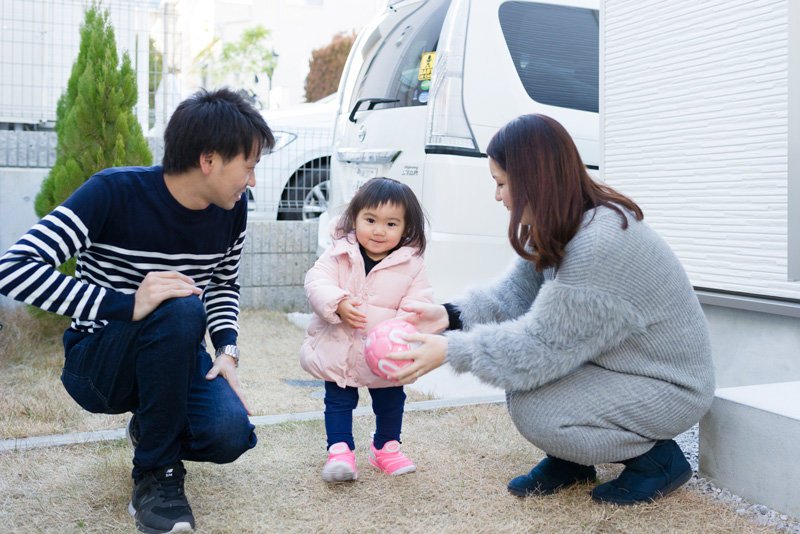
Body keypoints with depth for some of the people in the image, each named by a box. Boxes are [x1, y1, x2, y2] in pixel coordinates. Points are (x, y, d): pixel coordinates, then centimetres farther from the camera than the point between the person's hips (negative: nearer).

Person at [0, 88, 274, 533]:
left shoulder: (232, 209, -5)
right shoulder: (114, 193, -22)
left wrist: (227, 349, -7)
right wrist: (126, 304, -38)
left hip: (172, 357, 5)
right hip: (97, 362, -4)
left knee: (230, 434, -26)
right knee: (180, 310, -36)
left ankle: (152, 429, 12)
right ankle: (156, 473, -16)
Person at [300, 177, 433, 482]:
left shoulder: (411, 264, -8)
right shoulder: (340, 253, -7)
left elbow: (419, 302, -11)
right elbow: (317, 282, -14)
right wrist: (338, 303, -33)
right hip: (339, 350, -1)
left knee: (391, 401, 18)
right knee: (338, 400, 6)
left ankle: (386, 446, 39)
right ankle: (340, 451, 17)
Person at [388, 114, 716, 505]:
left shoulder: (600, 245, -33)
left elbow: (540, 346, -30)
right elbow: (514, 292, 0)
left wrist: (451, 350, -24)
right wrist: (451, 315, -13)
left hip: (668, 386, -9)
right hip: (613, 360, 9)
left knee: (532, 411, -23)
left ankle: (657, 458, 0)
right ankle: (570, 460, 12)